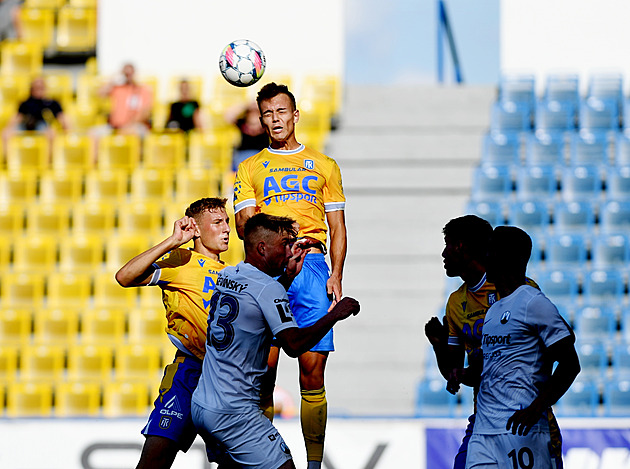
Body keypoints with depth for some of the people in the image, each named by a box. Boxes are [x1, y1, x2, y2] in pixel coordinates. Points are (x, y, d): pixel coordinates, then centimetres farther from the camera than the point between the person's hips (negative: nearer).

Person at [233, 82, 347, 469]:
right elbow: (242, 223, 8)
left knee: (313, 369, -6)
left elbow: (338, 227, 15)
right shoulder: (250, 168, 18)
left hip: (311, 266, 0)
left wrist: (336, 277, 3)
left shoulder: (324, 165, 18)